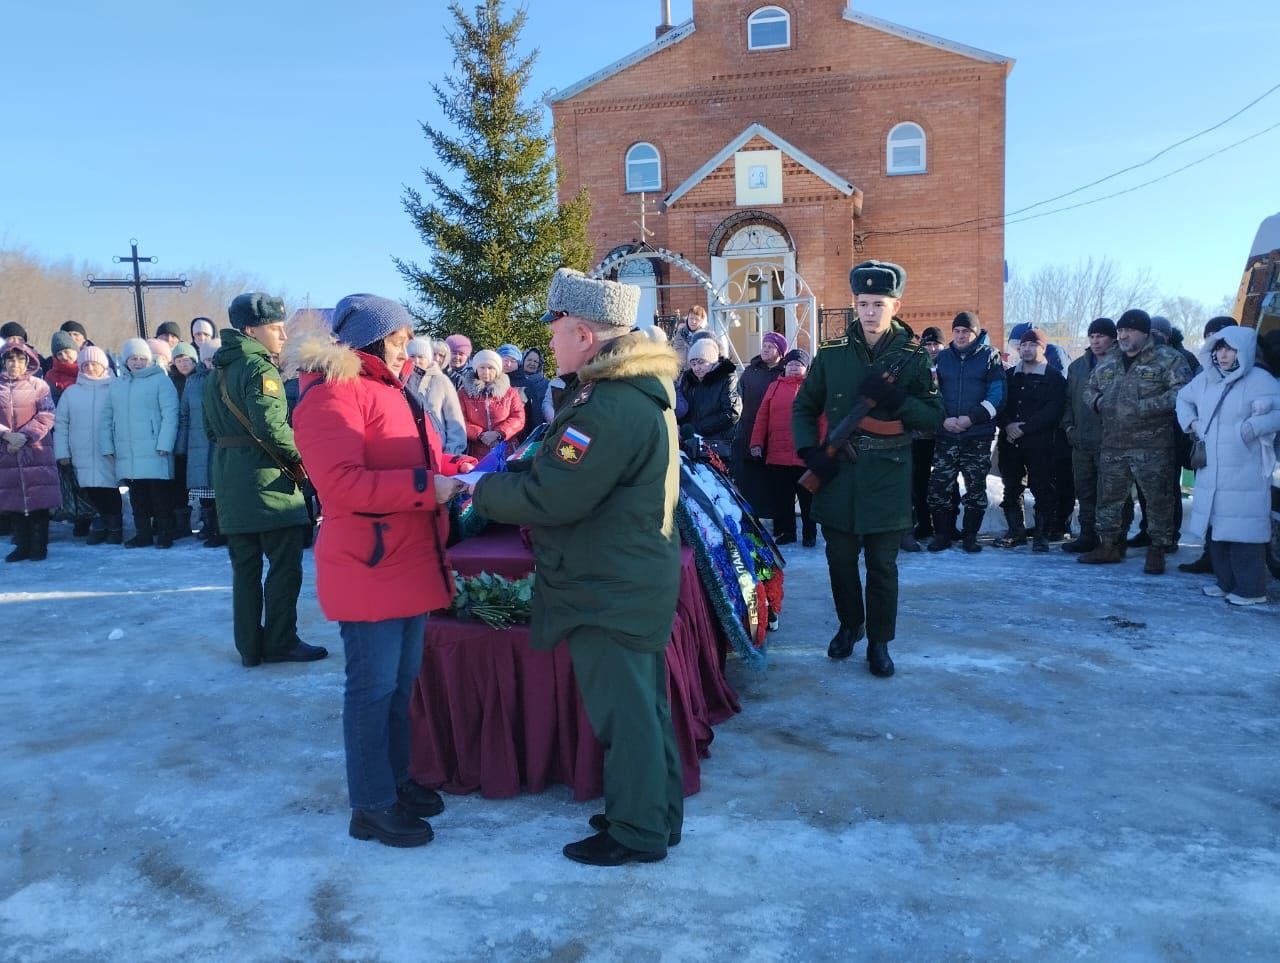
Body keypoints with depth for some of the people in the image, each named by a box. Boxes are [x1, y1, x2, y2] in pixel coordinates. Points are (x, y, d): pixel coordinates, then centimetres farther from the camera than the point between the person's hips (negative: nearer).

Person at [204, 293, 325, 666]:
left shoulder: (217, 371, 16)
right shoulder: (259, 368, -12)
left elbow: (211, 428, 20)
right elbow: (271, 426, -22)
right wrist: (298, 458, -9)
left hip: (229, 478, 9)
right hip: (267, 479, -9)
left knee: (245, 566, 11)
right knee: (285, 564, 0)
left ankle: (249, 647, 16)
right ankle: (280, 642, 6)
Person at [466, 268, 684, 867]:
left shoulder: (609, 408, -26)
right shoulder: (642, 392, 9)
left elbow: (550, 498, -25)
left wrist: (484, 492, -9)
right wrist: (504, 475, 5)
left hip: (608, 591, -10)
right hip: (638, 579, 10)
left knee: (623, 710, 4)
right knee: (644, 701, 20)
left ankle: (638, 832, 20)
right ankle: (659, 811, 35)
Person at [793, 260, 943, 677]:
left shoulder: (913, 358, -1)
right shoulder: (831, 354, 2)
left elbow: (934, 417, -2)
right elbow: (804, 407, 10)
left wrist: (896, 399, -19)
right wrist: (810, 451, -5)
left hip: (887, 480, -1)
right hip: (837, 476, 2)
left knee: (882, 565, 5)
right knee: (840, 559, 12)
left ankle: (879, 641, 20)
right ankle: (849, 624, 34)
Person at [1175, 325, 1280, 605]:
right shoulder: (1205, 379, 11)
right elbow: (1183, 398, 29)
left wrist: (1250, 427, -20)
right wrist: (1190, 421, 13)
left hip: (1245, 475, -7)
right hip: (1211, 473, 7)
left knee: (1243, 530, -6)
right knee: (1218, 528, 13)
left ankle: (1250, 589, 3)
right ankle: (1226, 582, 24)